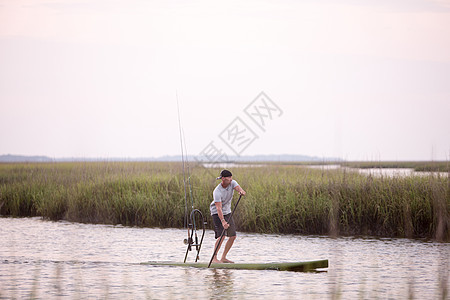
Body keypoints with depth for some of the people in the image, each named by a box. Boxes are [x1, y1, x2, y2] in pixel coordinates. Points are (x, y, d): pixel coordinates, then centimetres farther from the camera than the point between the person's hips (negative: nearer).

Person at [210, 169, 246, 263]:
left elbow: (239, 189, -25)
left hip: (227, 212, 7)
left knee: (233, 236, 5)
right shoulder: (217, 192, -27)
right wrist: (223, 221, -44)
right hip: (217, 213, -7)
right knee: (221, 235, -21)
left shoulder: (232, 183, -9)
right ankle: (214, 258, -14)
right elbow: (218, 208, -33)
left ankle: (223, 257, 14)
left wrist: (241, 191, -51)